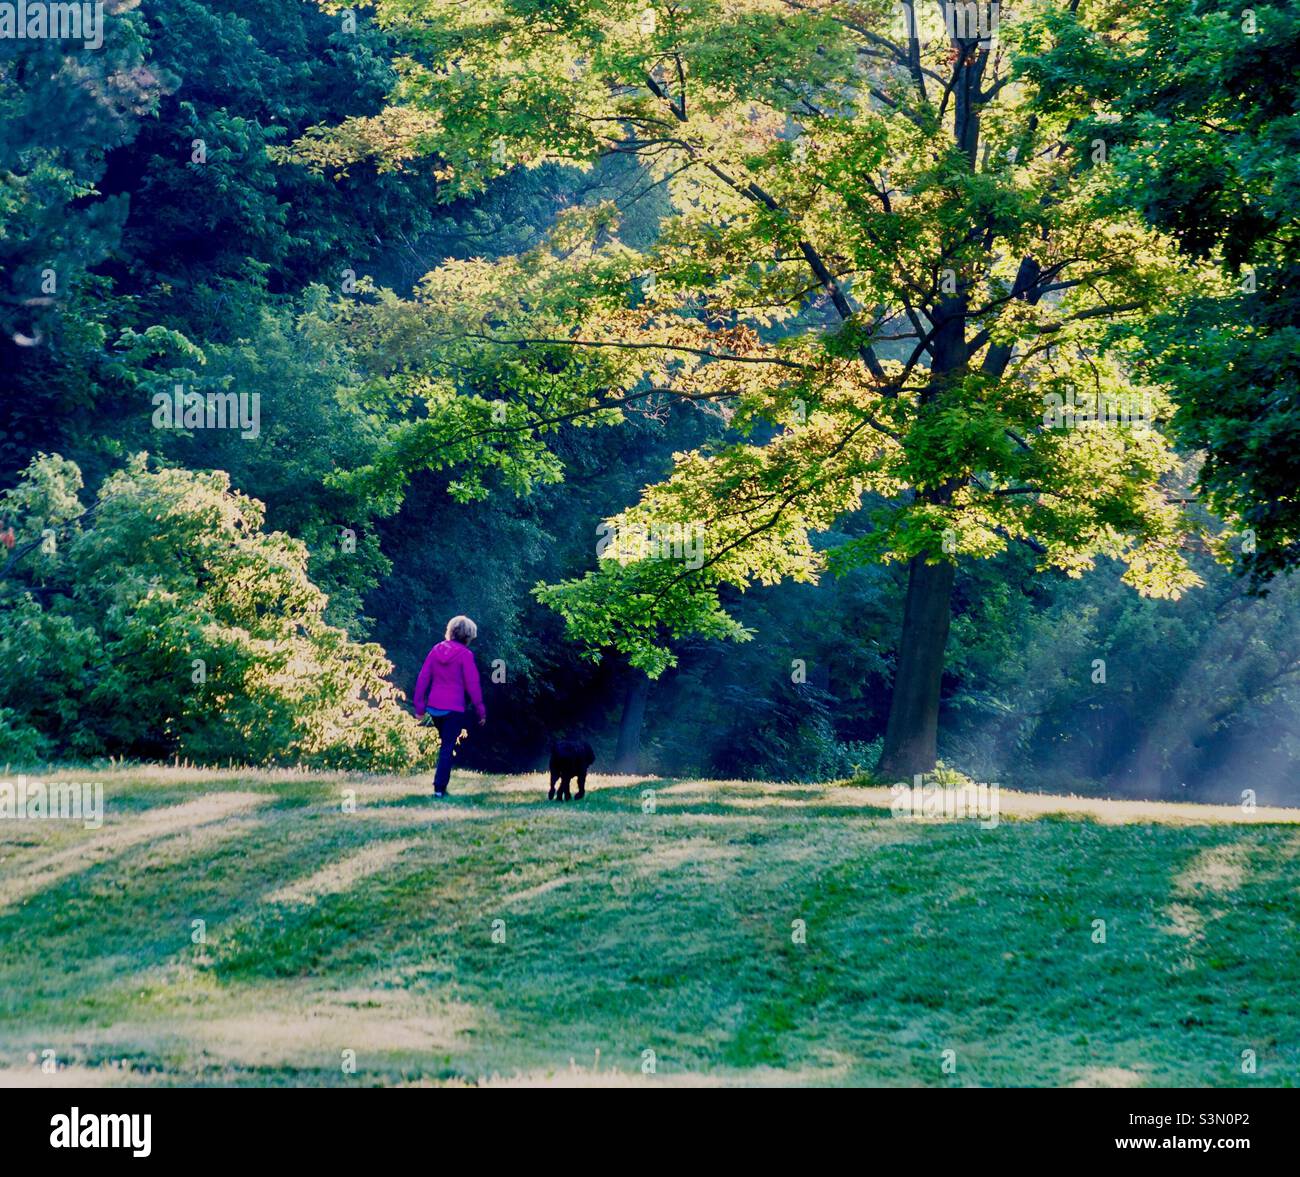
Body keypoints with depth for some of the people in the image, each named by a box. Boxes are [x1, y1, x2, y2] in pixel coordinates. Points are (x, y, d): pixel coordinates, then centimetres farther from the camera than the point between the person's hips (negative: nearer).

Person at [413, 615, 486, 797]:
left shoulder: (436, 650, 5)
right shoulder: (465, 654, -10)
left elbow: (423, 678, 4)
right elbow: (472, 685, -11)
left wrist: (419, 705, 9)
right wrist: (481, 711, -4)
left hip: (434, 707, 5)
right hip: (454, 708, -5)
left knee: (444, 743, 21)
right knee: (447, 748, 1)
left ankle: (440, 784, 20)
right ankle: (439, 788, -3)